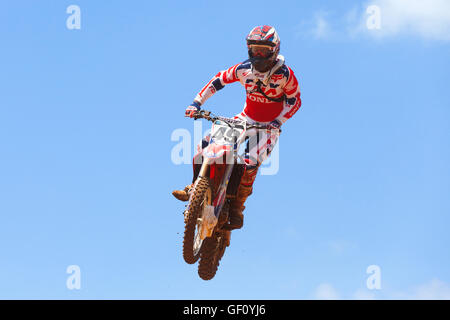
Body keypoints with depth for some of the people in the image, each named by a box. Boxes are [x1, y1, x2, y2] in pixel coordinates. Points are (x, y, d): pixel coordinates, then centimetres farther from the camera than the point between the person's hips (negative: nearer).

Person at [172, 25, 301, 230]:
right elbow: (219, 80, 1)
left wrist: (278, 121, -22)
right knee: (204, 144, -9)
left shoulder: (284, 74, -17)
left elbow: (295, 100, -9)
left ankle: (236, 210, -17)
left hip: (268, 128, -5)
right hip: (245, 119, 5)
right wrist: (196, 103, -8)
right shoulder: (244, 69, -7)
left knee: (249, 164, -30)